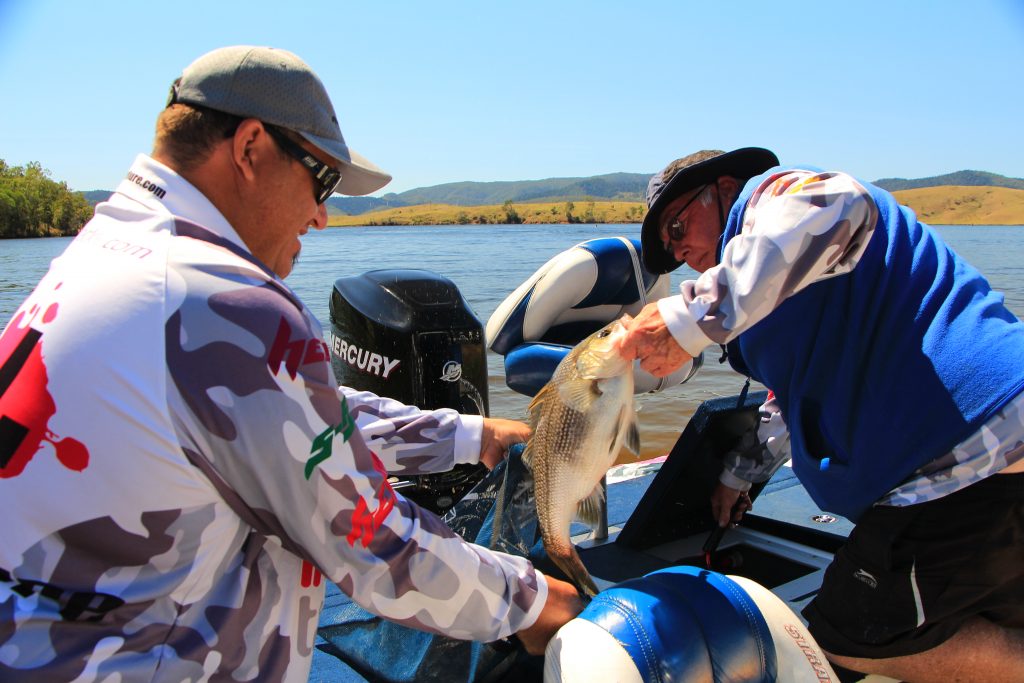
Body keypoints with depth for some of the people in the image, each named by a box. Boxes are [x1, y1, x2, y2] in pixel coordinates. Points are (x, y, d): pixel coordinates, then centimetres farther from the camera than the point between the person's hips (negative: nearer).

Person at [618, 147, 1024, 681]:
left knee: (849, 637, 1)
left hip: (969, 461, -11)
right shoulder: (786, 292, 27)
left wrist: (693, 317, -35)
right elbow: (803, 389, 36)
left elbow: (839, 207, -30)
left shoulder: (767, 190, -4)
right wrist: (739, 473, 41)